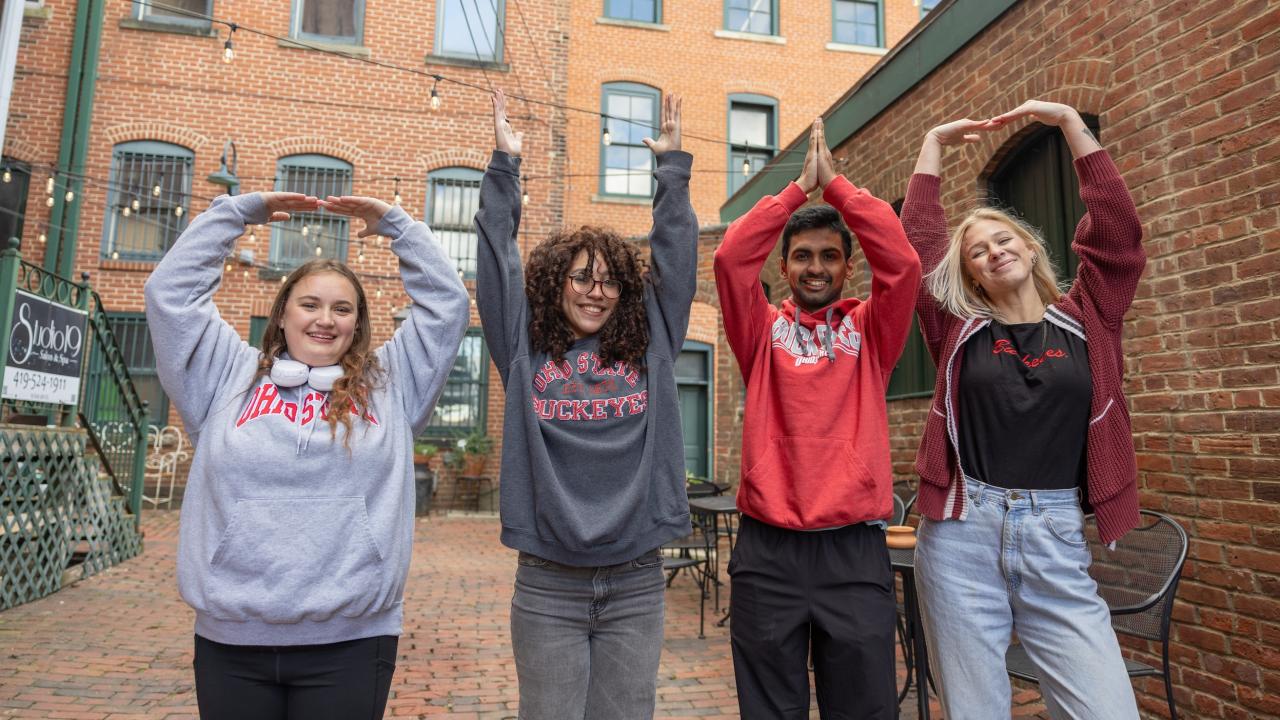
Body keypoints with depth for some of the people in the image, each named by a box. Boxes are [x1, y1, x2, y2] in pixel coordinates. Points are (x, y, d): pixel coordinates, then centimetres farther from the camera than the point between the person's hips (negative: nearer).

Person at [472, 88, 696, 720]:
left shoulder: (648, 348, 6)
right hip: (547, 585, -1)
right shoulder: (525, 350, 3)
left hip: (635, 584, 1)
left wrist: (671, 164, 10)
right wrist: (504, 165, 4)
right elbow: (496, 259, 2)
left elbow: (675, 254, 7)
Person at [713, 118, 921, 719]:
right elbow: (731, 257, -7)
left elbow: (902, 262, -8)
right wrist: (800, 186, -2)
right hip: (768, 548, 0)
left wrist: (835, 183, -3)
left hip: (856, 548, 1)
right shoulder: (764, 333, 6)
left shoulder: (870, 333, 8)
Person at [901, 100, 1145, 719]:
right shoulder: (960, 330, 6)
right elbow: (917, 238, 3)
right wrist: (935, 144, 10)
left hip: (1056, 539, 1)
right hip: (961, 535, 0)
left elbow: (1117, 229, 1)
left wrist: (1068, 122, 3)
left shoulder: (1084, 321, 9)